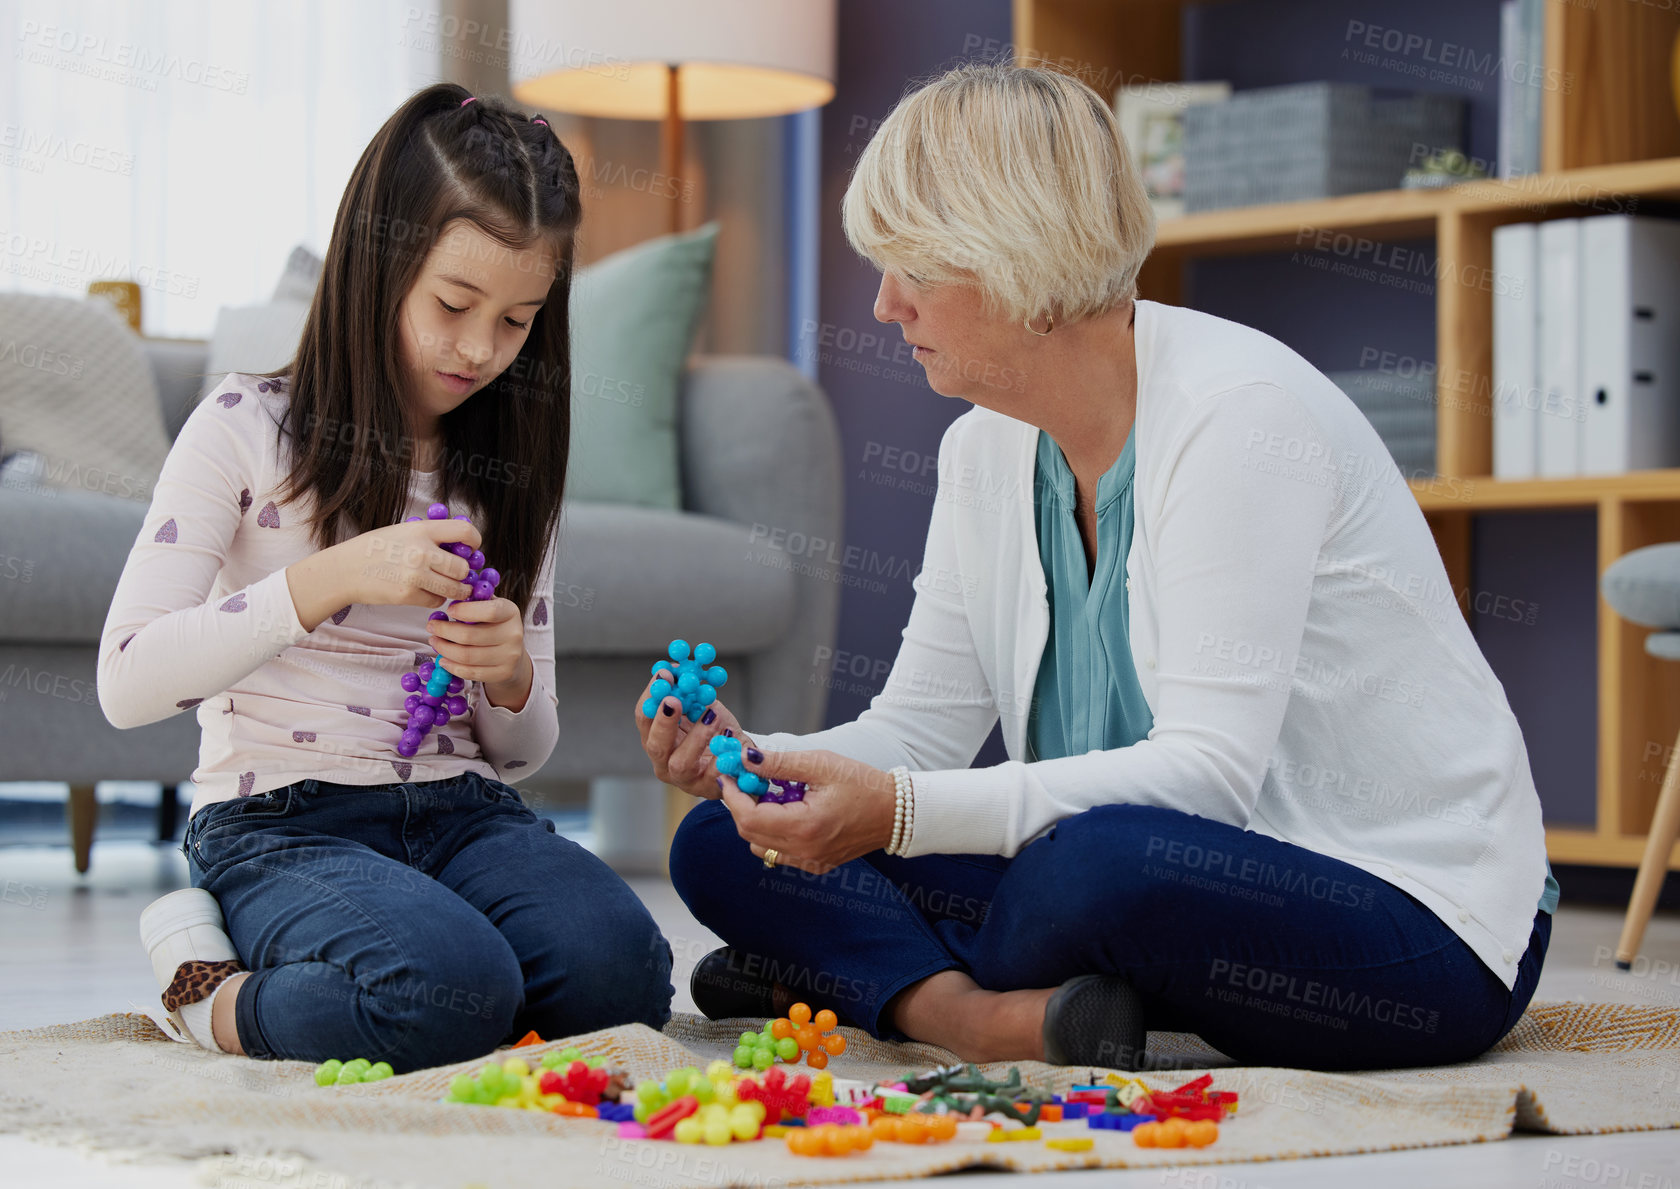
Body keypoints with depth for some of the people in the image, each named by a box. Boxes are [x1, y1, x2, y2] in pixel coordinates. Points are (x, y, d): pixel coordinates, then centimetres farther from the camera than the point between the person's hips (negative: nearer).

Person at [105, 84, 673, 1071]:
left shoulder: (507, 469, 13)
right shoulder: (249, 427, -2)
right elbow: (127, 681, -12)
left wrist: (511, 679, -9)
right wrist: (332, 577, -21)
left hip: (462, 811, 5)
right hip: (283, 823, -5)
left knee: (618, 974, -26)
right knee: (450, 993, -35)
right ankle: (216, 987, -4)